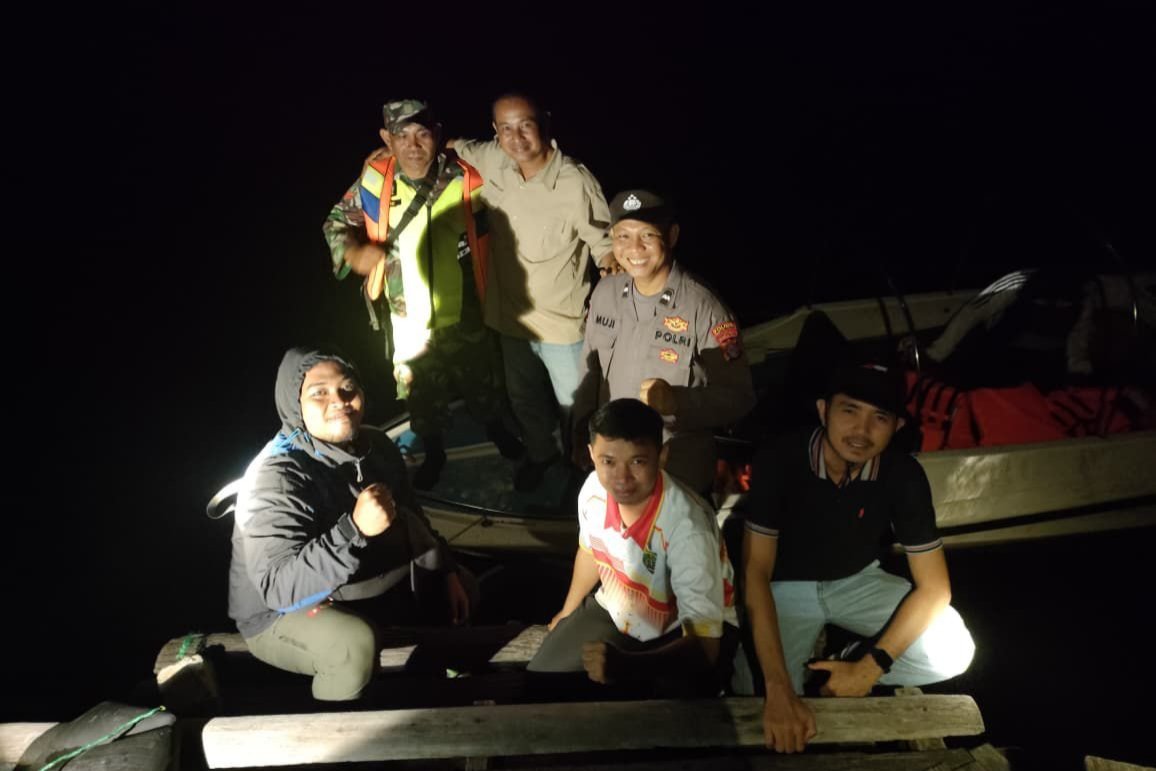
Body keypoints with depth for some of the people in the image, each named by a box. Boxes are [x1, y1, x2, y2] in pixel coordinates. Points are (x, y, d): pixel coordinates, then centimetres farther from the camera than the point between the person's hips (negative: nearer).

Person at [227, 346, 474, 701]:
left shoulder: (376, 445, -5)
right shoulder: (276, 478, -30)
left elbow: (410, 519, 14)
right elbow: (279, 586, -39)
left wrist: (446, 573, 12)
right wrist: (354, 529, -46)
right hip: (282, 613, -8)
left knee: (462, 587, 15)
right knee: (354, 643, -37)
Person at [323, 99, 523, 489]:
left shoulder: (465, 180, -15)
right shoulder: (375, 181, -12)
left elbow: (488, 234, -2)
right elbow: (337, 222, 1)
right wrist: (353, 252, -20)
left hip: (463, 315, 0)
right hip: (408, 318, 0)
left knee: (482, 383, 21)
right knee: (422, 397, 18)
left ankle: (499, 433, 51)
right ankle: (434, 453, 43)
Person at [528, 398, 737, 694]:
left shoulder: (686, 525, -37)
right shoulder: (594, 488, -19)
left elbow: (704, 643, -39)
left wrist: (626, 666, -57)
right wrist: (567, 613, 24)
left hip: (686, 631, -5)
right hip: (617, 613, 5)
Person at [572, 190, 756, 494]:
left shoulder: (704, 309, -23)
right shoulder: (605, 292, -6)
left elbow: (738, 397, -18)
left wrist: (675, 401, -31)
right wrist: (581, 437, 8)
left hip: (679, 469, -5)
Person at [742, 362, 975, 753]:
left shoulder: (904, 476, -21)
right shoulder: (778, 460, -29)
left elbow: (934, 586, -16)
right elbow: (755, 572, -31)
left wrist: (868, 668, -26)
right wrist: (779, 690, -41)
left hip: (857, 581, 3)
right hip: (785, 586, -2)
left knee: (953, 652, -21)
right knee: (777, 715, -26)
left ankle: (846, 666, 3)